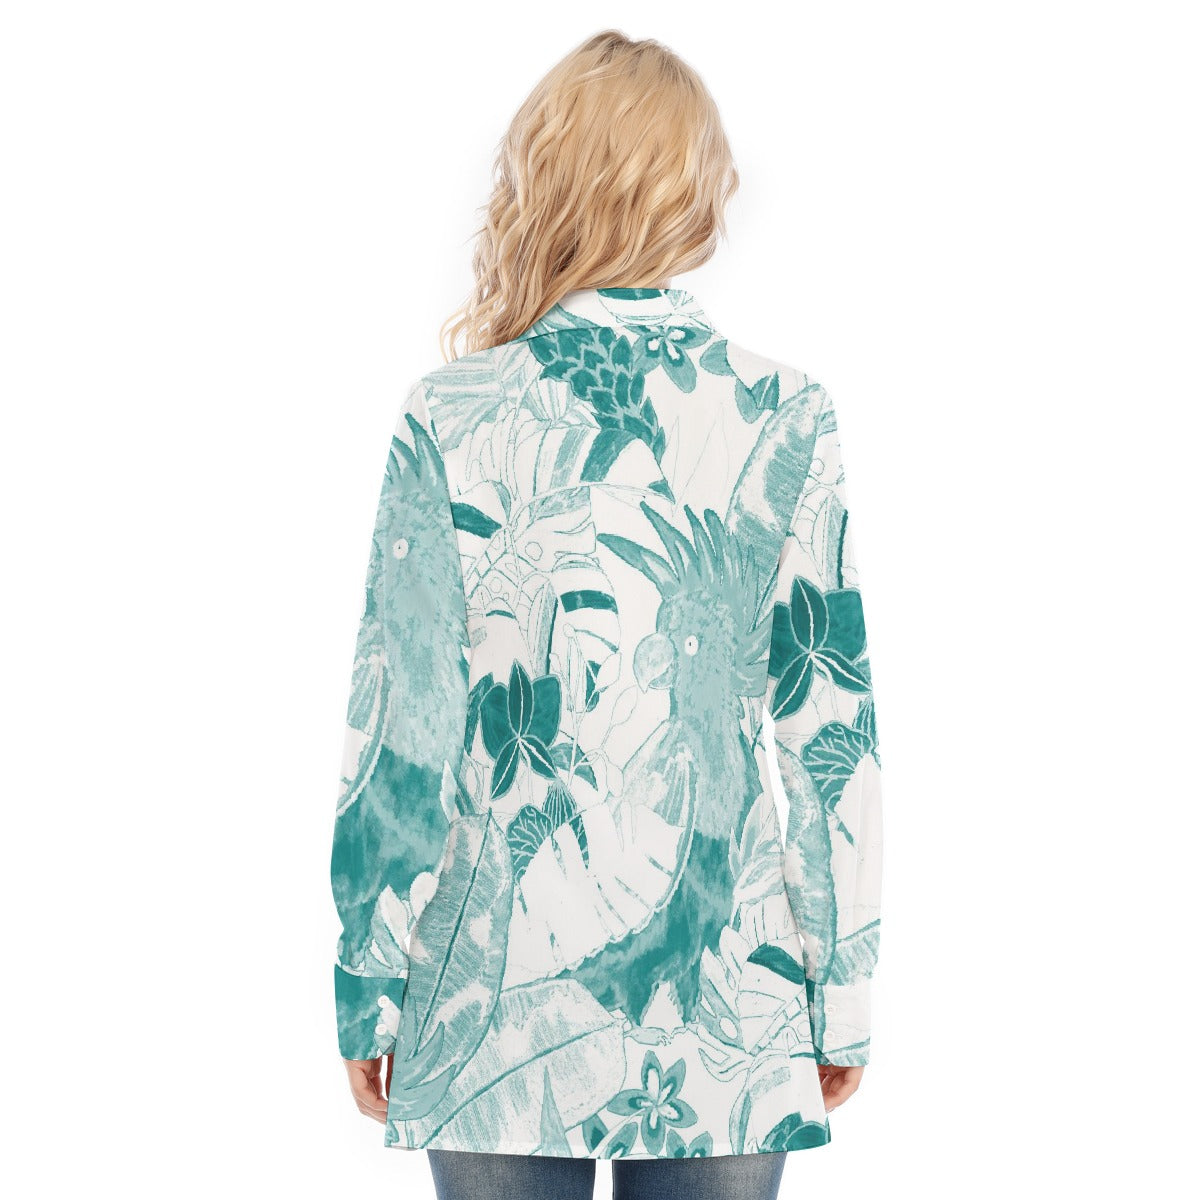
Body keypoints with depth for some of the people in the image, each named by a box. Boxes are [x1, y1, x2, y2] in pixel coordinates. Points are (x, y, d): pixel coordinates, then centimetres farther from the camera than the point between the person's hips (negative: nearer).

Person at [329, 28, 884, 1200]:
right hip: (730, 1016, 1)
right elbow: (830, 731, -3)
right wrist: (844, 998, 8)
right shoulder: (790, 421, -6)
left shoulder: (454, 422, -10)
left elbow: (400, 738, -7)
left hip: (501, 1009, -1)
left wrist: (370, 999, 4)